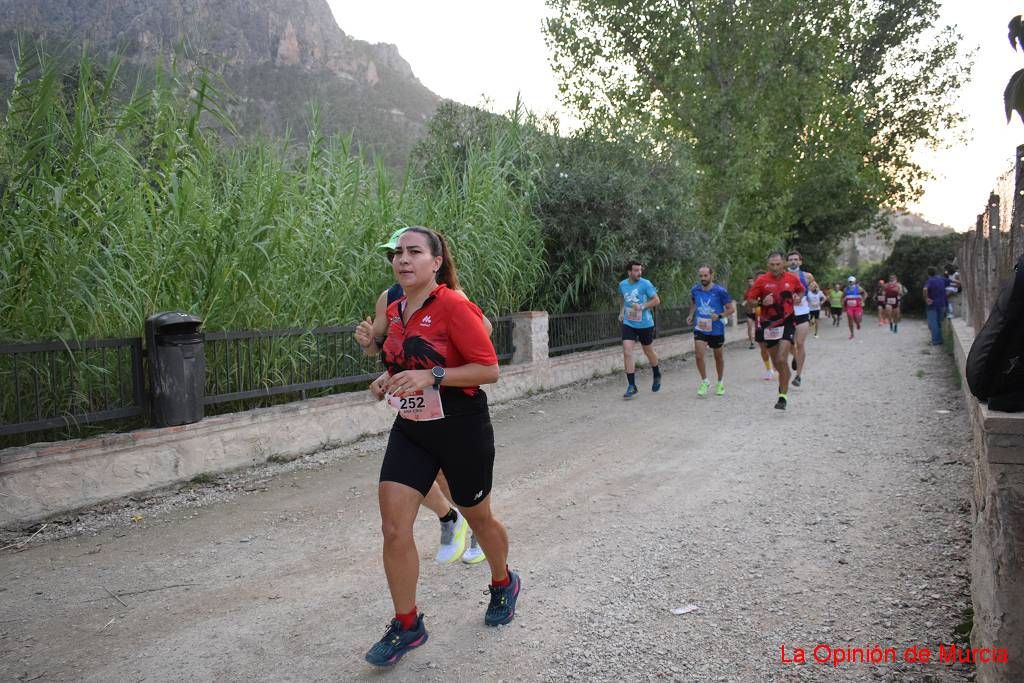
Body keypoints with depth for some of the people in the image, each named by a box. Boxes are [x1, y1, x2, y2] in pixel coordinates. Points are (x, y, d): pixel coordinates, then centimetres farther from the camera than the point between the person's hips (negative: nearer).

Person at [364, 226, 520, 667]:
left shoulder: (453, 306, -18)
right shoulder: (395, 312, 4)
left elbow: (489, 369, -20)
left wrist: (431, 376, -29)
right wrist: (387, 380, 0)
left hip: (462, 432, -5)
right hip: (411, 431, 6)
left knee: (478, 518, 15)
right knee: (393, 527, -4)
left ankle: (504, 584, 46)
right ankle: (406, 626, 14)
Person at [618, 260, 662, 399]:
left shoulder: (645, 284, -12)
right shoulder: (622, 284, 2)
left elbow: (657, 300, -9)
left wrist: (642, 306, -21)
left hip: (645, 324, -3)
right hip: (628, 324, 3)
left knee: (648, 352, 14)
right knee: (627, 352, -12)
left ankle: (657, 376, 42)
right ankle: (631, 386, -7)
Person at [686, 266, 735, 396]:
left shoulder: (720, 291, -14)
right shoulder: (695, 290, -3)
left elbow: (731, 308, -8)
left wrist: (720, 316, -24)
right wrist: (691, 315, 4)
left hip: (716, 330, -2)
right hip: (700, 329, 2)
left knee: (718, 356, 14)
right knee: (699, 355, -12)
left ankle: (720, 383, 34)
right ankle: (705, 381, 9)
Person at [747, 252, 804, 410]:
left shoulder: (792, 278, -2)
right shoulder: (762, 281, -6)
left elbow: (801, 291, 19)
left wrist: (797, 298, -3)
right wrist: (762, 302, -21)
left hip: (787, 323, -1)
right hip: (769, 324, 2)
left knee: (782, 360, -16)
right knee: (776, 362, 11)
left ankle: (783, 396, -7)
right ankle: (784, 381, 43)